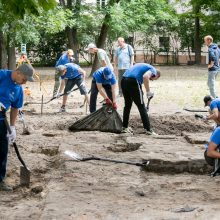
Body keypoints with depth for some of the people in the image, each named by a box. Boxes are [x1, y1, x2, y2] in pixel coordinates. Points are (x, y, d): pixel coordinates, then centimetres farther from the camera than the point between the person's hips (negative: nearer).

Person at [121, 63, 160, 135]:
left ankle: (124, 127, 29)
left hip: (123, 80, 8)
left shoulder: (144, 66, 33)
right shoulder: (153, 70, 8)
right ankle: (148, 130, 2)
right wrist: (148, 91, -9)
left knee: (127, 105, 23)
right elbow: (145, 76, -16)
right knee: (141, 107, 1)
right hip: (133, 81, -8)